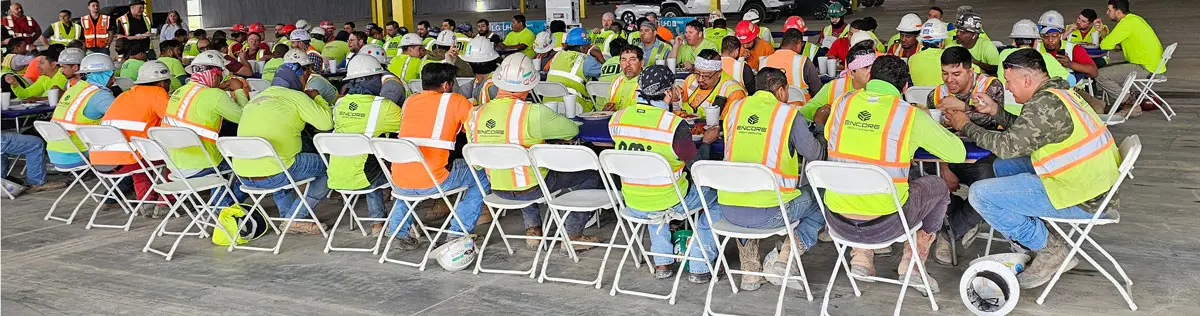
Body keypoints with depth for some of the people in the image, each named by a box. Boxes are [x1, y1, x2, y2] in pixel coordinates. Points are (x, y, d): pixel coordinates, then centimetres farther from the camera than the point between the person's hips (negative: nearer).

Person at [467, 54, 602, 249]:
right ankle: (572, 236, 17)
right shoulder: (532, 113, -25)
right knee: (590, 176, 12)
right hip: (531, 188, -6)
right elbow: (572, 130, -13)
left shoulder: (476, 115, -8)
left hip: (498, 189, 6)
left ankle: (532, 230, 32)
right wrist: (548, 130, 7)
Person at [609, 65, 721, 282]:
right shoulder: (676, 125, -22)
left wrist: (666, 105, 15)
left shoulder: (617, 118, -8)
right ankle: (699, 267, 21)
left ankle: (662, 264, 36)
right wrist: (707, 141, 9)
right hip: (669, 204, -5)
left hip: (632, 205, 5)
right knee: (715, 193, 21)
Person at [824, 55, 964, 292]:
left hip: (837, 221, 3)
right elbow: (958, 154, 2)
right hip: (883, 226, -3)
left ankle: (861, 258, 26)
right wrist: (926, 122, 19)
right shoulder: (911, 115, -8)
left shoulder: (842, 103, 1)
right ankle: (912, 263, 26)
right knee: (937, 186, 24)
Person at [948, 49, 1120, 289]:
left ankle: (1049, 249, 3)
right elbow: (1025, 130, 20)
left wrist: (966, 126, -5)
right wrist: (995, 111, 12)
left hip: (1081, 199, -10)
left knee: (980, 194, -13)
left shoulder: (1045, 104, -19)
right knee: (1003, 167, 23)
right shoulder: (1059, 92, 11)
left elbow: (1007, 146, -18)